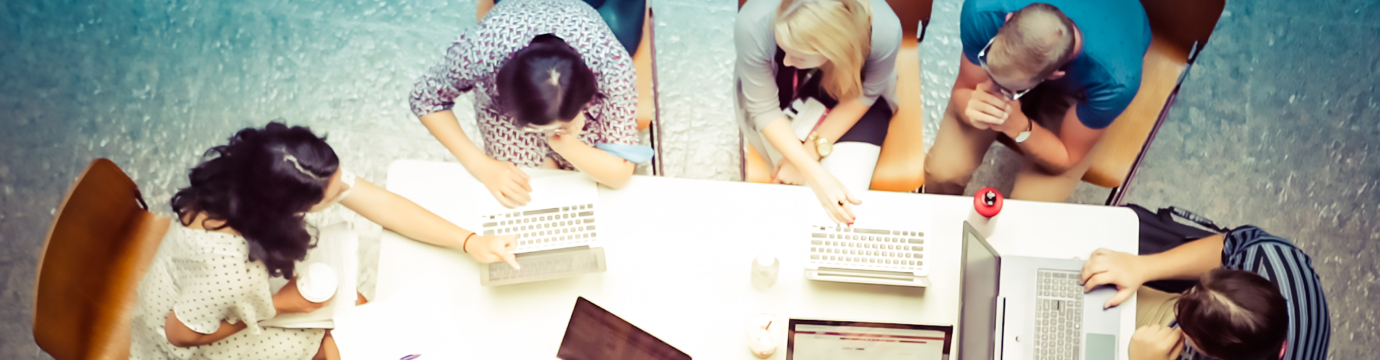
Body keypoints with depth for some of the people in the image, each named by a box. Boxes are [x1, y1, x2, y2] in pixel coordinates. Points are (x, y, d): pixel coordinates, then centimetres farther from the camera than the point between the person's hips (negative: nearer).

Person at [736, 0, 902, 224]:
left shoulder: (884, 31, -36)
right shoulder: (753, 25, -37)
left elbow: (863, 95, -16)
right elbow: (765, 110, -24)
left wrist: (810, 151, -23)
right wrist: (816, 175, -33)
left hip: (846, 85, 0)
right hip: (782, 90, 0)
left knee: (844, 204, -15)